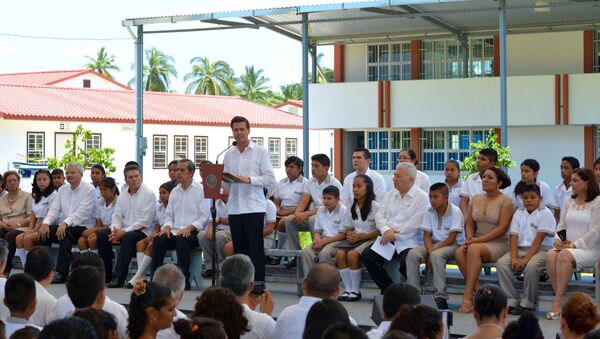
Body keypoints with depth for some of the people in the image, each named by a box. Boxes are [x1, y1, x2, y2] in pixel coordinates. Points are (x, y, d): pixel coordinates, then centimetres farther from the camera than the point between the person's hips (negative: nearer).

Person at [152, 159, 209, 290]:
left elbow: (205, 217, -6)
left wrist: (189, 228, -19)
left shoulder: (201, 190, 1)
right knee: (158, 239, -24)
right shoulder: (174, 191, 20)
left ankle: (184, 280, -32)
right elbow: (169, 214, 20)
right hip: (175, 231, 5)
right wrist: (167, 226, -3)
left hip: (193, 232, -5)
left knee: (181, 240, -37)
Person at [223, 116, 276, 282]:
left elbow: (270, 179, -5)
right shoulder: (229, 155, 14)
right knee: (239, 249, 7)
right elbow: (226, 182, 15)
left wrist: (249, 179, -16)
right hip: (234, 208, 4)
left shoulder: (260, 152, 2)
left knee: (256, 249, -3)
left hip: (254, 208, -4)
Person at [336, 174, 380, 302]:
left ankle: (356, 291, -17)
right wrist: (349, 235, -7)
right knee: (340, 254, -25)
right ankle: (348, 289, -15)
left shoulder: (375, 207, -7)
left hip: (370, 239, -5)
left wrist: (360, 237, -17)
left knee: (352, 254, -32)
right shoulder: (351, 208, 13)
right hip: (354, 239, 5)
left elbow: (379, 231, -10)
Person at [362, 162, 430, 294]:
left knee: (405, 263, -33)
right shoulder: (390, 195, 16)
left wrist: (393, 235, -14)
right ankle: (387, 289, 1)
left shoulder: (422, 197, -5)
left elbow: (414, 225, -13)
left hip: (408, 242, -6)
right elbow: (379, 216, 8)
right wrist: (386, 230, -13)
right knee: (367, 256, -16)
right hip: (387, 239, 6)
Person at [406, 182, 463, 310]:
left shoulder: (455, 212, -10)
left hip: (450, 246, -5)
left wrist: (433, 252, -19)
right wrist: (430, 252, -19)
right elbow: (427, 236, 1)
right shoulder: (429, 212, 6)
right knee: (412, 254, -23)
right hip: (432, 244, 5)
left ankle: (440, 297, -34)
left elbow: (451, 239, -14)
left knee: (437, 255, -37)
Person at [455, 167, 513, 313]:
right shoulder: (476, 199, 15)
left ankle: (467, 297, -34)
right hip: (478, 242, 5)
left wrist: (479, 240, -17)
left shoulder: (506, 201, -3)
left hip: (499, 244, -5)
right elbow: (469, 223, 16)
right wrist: (469, 237, -5)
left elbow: (502, 228, -11)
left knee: (474, 249, -35)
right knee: (459, 252, -28)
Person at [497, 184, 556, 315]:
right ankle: (511, 301, -17)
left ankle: (528, 304, -19)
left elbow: (539, 238, -14)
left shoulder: (545, 213, -4)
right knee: (501, 263, -20)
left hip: (541, 250, -5)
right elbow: (514, 236, 3)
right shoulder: (519, 213, 12)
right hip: (521, 249, 5)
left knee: (531, 266, -35)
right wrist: (514, 258, -13)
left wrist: (526, 259, -23)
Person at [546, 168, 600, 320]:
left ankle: (557, 302, -32)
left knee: (564, 255, -35)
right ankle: (561, 299, -25)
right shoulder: (569, 202, 17)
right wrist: (557, 240, -4)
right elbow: (561, 225, 18)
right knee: (550, 255, -27)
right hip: (567, 246, 6)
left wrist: (573, 244, -16)